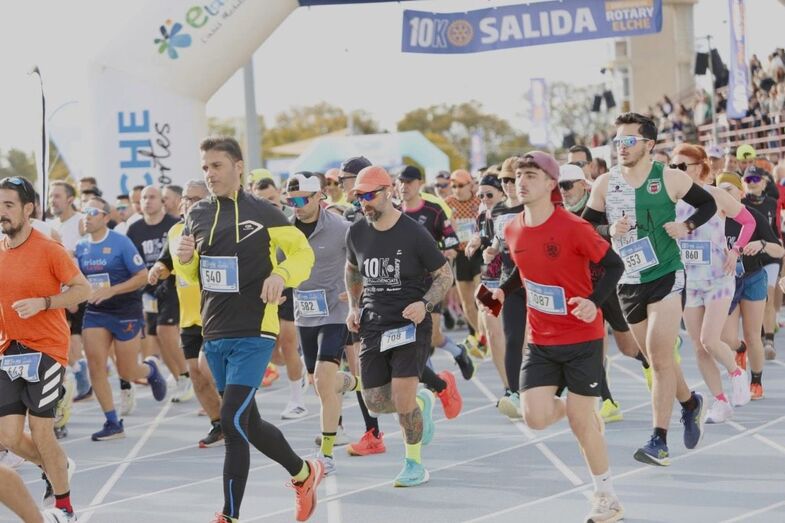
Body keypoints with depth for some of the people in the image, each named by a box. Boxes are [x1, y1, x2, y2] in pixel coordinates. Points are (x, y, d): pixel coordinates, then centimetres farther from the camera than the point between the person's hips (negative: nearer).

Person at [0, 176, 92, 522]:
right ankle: (58, 467, 33)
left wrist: (42, 303, -21)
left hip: (45, 350, -5)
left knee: (40, 432, -4)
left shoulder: (48, 249, -10)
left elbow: (83, 289, -9)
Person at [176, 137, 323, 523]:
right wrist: (185, 259, -5)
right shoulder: (197, 215, 8)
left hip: (253, 334, -6)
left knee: (232, 421, -15)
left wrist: (280, 274, -20)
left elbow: (303, 252, 0)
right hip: (214, 334, 6)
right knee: (248, 424, 14)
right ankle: (303, 473, 37)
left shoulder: (262, 213, -7)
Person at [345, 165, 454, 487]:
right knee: (375, 402, 3)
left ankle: (414, 464, 7)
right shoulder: (357, 233, 4)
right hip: (373, 326, 5)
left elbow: (445, 275, -2)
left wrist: (425, 304, -18)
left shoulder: (414, 234, -11)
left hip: (410, 325, -5)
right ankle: (421, 401, 35)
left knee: (402, 399, -13)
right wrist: (354, 308, 11)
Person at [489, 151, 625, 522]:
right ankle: (577, 408, 26)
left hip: (582, 338, -5)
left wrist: (595, 302, -26)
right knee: (536, 417, -10)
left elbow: (614, 264, -11)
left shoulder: (572, 227, -17)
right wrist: (503, 290, 2)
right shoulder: (513, 231, 1)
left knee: (581, 420, 0)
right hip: (541, 341, 5)